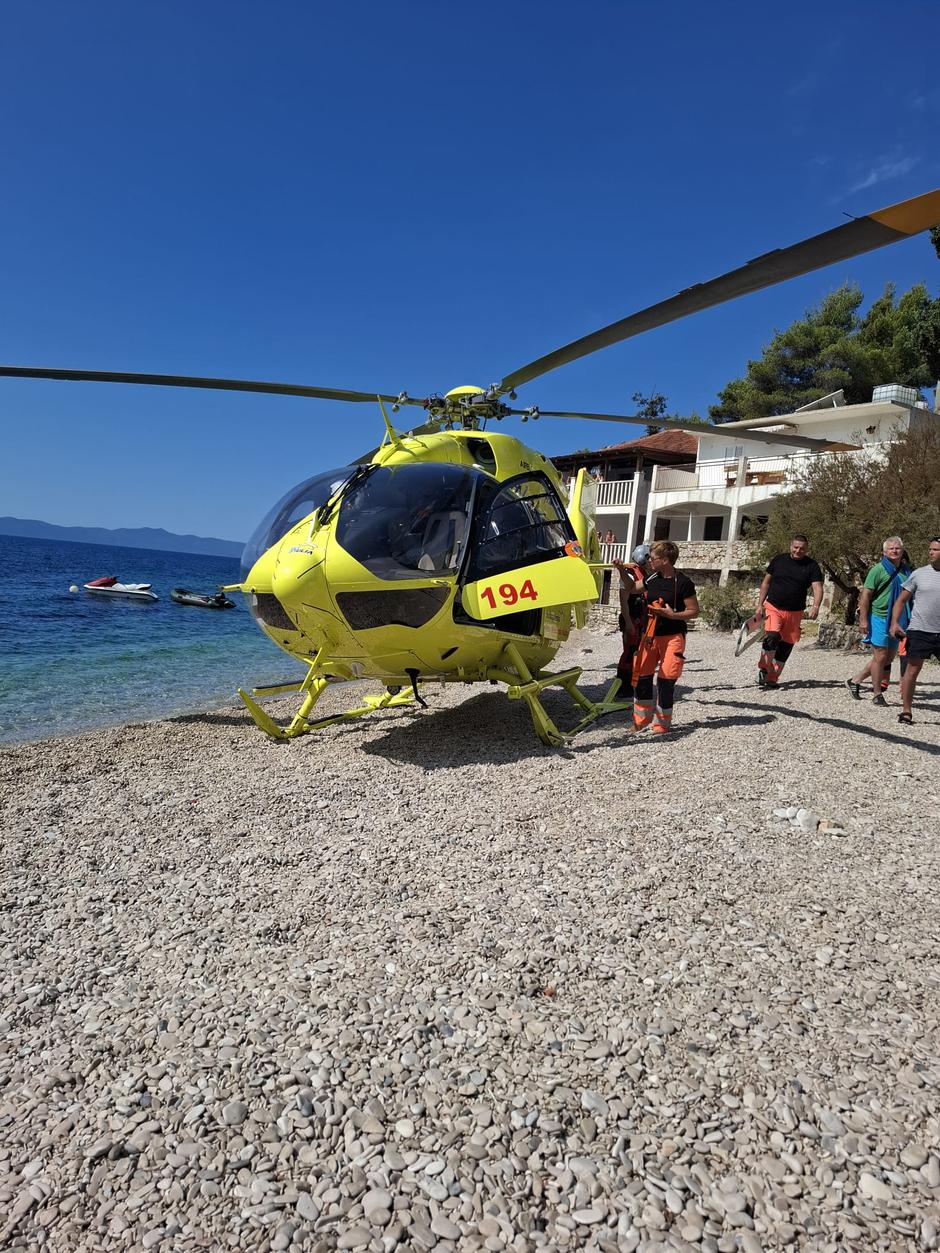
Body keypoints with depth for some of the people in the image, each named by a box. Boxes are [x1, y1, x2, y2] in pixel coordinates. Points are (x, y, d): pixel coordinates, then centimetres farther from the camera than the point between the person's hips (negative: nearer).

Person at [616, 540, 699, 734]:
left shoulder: (683, 583, -11)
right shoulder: (652, 579, 7)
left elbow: (694, 611, -8)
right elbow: (631, 588, 24)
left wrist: (672, 614, -21)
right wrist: (622, 570, 11)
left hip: (672, 637, -6)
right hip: (650, 635, 6)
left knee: (666, 681, -3)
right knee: (641, 676, 7)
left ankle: (662, 724, 12)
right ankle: (642, 718, 23)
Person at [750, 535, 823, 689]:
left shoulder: (811, 566, -1)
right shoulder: (778, 559, 2)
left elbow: (817, 588, -11)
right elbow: (766, 583, 8)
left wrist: (816, 606, -29)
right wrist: (760, 605, 1)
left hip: (794, 612, 1)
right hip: (773, 607, -1)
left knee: (786, 646, 6)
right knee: (772, 637, -24)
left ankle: (772, 679, 18)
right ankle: (763, 669, -6)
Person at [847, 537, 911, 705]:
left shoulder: (906, 571, 10)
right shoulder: (878, 570, -8)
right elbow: (865, 595, -11)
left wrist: (909, 620, 16)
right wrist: (863, 620, -16)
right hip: (879, 618, -7)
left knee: (889, 657, 11)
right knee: (880, 657, -4)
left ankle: (855, 681, 21)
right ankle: (877, 694, 7)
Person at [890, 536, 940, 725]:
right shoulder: (919, 574, 2)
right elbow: (902, 600, 5)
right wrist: (894, 623, -7)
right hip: (919, 631, -1)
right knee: (912, 670, 1)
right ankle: (906, 711, 11)